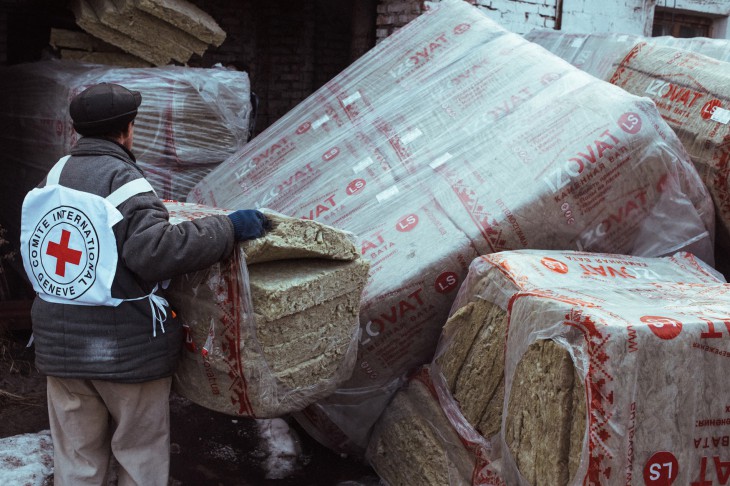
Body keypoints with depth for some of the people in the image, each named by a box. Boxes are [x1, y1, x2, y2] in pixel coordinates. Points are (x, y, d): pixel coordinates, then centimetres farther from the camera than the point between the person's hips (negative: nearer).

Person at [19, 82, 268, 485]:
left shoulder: (54, 175, 6)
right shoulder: (122, 179, -15)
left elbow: (34, 245, 15)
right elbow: (156, 251, -27)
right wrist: (227, 228, -19)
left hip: (59, 343, 6)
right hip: (126, 346, -6)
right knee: (141, 452, 12)